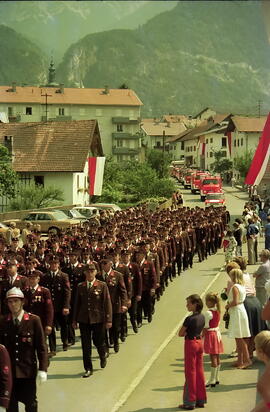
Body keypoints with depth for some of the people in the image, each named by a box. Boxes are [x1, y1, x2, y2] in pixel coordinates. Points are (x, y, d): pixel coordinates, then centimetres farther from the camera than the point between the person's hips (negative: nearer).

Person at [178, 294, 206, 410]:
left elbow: (180, 333, -13)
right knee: (199, 371, 13)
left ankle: (190, 402, 6)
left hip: (190, 344, -7)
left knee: (190, 372, 0)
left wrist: (186, 332, 2)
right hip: (199, 343, 7)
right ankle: (201, 399, 19)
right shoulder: (202, 317, 3)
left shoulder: (189, 319, -20)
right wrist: (191, 332, 0)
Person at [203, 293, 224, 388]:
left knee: (213, 358, -4)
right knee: (217, 357, 12)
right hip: (217, 332, 8)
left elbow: (206, 327, -17)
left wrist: (202, 337, -7)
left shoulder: (208, 313, -19)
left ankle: (212, 380, 2)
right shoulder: (218, 311, 5)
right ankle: (216, 378, 21)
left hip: (210, 334, -8)